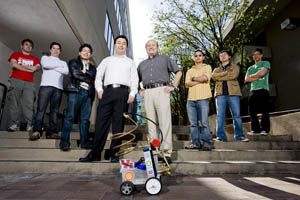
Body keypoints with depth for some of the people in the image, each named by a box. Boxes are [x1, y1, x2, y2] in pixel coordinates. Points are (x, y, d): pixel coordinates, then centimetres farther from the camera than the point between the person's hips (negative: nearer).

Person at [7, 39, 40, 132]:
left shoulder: (35, 59, 23)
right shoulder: (15, 54, 21)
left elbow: (37, 68, 3)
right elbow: (14, 64, 2)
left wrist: (20, 65, -2)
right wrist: (28, 69, 2)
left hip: (29, 83, 0)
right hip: (16, 81, 0)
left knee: (29, 104, -13)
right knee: (14, 103, -8)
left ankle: (30, 125, -18)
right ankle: (14, 125, -10)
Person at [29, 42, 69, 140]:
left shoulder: (63, 62, 26)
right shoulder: (45, 58, 22)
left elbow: (66, 71, 3)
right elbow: (46, 65, -3)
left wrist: (52, 67, 0)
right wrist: (59, 64, 7)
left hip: (58, 87, 2)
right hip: (46, 85, -2)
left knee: (54, 110, -4)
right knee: (41, 109, -10)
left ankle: (52, 132, -5)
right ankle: (36, 131, -12)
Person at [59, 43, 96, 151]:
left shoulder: (93, 68, 26)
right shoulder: (73, 62, 17)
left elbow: (94, 78, 8)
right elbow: (75, 74, -2)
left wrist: (83, 73, -3)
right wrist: (88, 78, 4)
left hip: (88, 94, 3)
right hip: (75, 91, -3)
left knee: (85, 119, -1)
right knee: (70, 116, -9)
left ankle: (84, 143, 2)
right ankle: (64, 141, -5)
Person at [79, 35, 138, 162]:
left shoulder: (130, 62, 21)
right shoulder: (107, 60, 25)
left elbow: (134, 80, 11)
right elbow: (98, 76, 19)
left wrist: (132, 94, -4)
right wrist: (99, 90, 2)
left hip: (123, 92, -1)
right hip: (107, 91, 1)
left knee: (118, 124, -3)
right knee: (101, 122, -5)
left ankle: (113, 154, 4)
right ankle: (95, 153, 0)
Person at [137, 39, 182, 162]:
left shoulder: (165, 58, 20)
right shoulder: (142, 64, 29)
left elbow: (178, 72, 15)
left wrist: (173, 86, 1)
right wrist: (140, 91, 13)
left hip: (161, 91, -3)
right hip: (147, 93, 4)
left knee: (165, 122, -11)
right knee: (151, 123, 1)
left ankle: (166, 152, -8)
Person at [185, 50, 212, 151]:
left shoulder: (207, 67, 15)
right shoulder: (190, 71, 22)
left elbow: (205, 78, -6)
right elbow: (187, 84, 5)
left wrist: (193, 78, 5)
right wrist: (200, 80, -1)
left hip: (203, 98, -3)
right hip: (191, 99, 4)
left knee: (204, 122, -6)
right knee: (193, 123, 2)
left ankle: (206, 143, 2)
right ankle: (196, 143, 9)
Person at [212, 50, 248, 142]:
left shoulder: (234, 67, 19)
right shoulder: (217, 69, 25)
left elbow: (234, 75, -5)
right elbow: (214, 76, 0)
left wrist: (220, 77, -1)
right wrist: (227, 73, -4)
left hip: (233, 93, -1)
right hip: (220, 94, 1)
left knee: (236, 115, -2)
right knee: (220, 115, -6)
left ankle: (239, 136, 4)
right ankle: (220, 136, -4)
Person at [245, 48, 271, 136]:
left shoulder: (266, 63, 12)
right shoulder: (250, 68, 24)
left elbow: (262, 73, -6)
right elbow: (246, 79, 9)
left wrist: (251, 76, 7)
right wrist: (257, 77, -1)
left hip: (263, 90, -4)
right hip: (253, 90, 5)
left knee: (264, 111, -8)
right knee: (252, 111, -1)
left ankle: (265, 129, -4)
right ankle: (255, 129, 5)